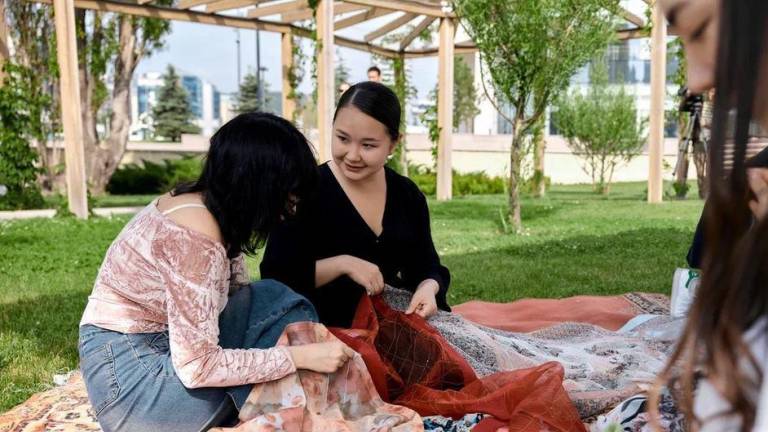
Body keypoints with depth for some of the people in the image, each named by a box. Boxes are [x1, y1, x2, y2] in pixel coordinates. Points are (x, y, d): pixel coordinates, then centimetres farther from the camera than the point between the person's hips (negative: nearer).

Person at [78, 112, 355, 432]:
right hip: (128, 376, -8)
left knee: (275, 301, -6)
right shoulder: (195, 237, -27)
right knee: (279, 309, -14)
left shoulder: (202, 203, 0)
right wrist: (300, 356, -24)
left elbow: (238, 294, 2)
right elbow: (196, 367, -27)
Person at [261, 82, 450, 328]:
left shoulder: (408, 195, 6)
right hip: (328, 331, -6)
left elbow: (427, 265, 9)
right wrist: (342, 264, -21)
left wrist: (428, 289, -13)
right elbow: (275, 275, -11)